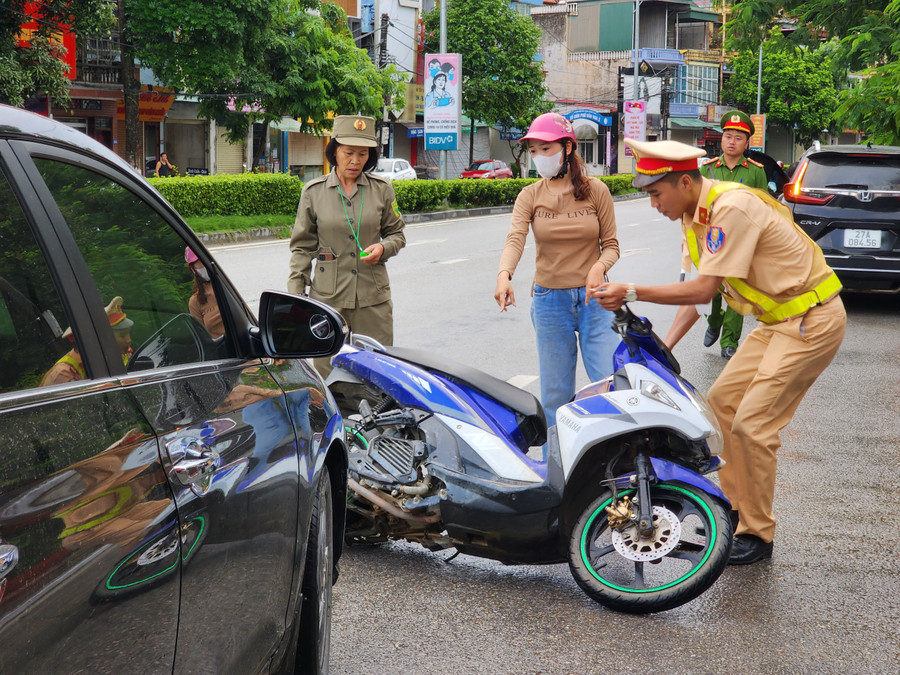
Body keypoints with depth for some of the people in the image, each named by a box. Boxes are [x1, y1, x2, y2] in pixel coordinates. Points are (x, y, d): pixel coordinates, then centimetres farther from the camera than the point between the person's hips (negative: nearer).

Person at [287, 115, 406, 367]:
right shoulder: (313, 192, 3)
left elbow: (397, 233, 16)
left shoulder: (382, 190, 5)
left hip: (373, 298, 1)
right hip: (327, 297, -1)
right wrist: (295, 294, 2)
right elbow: (303, 247, 8)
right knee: (327, 369, -3)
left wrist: (383, 247, -7)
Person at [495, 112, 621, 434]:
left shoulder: (596, 190, 2)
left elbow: (611, 245, 1)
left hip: (593, 298, -1)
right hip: (549, 299, 1)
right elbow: (515, 238, -15)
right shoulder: (530, 196, 2)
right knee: (555, 393, 6)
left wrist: (599, 267, -22)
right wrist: (504, 275, -35)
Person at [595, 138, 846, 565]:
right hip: (779, 319, 10)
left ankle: (756, 535, 2)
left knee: (752, 424, -11)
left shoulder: (732, 208, -24)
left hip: (812, 321, -10)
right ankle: (734, 507, 20)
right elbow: (698, 289, 10)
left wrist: (633, 293, -26)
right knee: (721, 402, 10)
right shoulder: (694, 216, 6)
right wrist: (665, 346, 1)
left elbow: (703, 289, -26)